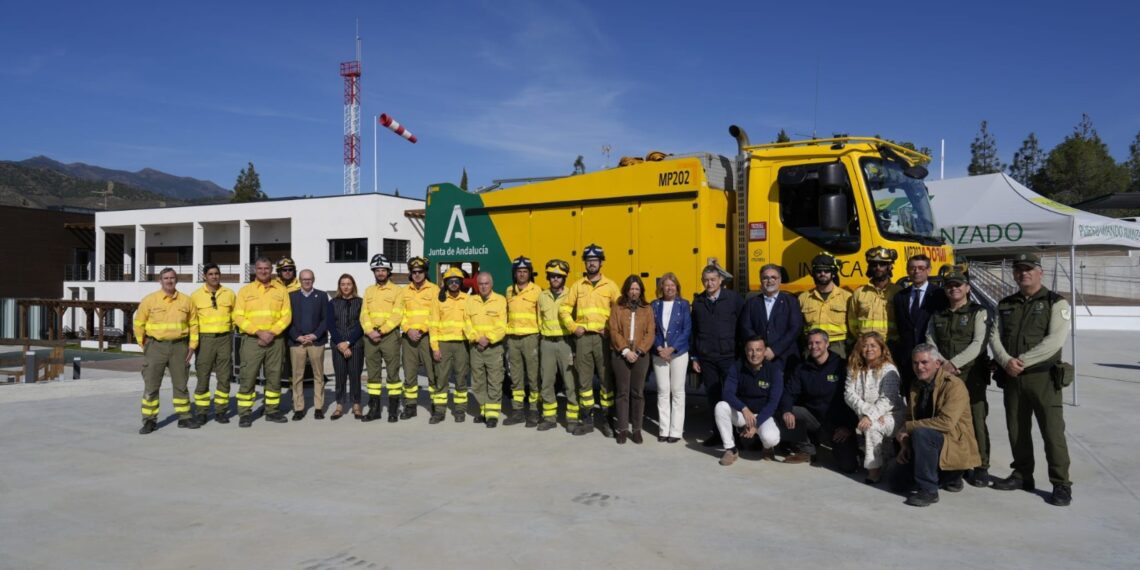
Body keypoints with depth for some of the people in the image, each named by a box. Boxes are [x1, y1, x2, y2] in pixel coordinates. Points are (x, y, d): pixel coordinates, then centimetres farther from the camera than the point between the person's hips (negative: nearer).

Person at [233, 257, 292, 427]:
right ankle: (245, 413, 4)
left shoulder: (281, 290, 8)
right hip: (252, 340, -1)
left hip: (275, 340, 2)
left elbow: (287, 315, 2)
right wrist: (259, 332, -14)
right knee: (248, 377, -3)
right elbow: (239, 317, -2)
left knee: (274, 377, 6)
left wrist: (272, 333, -12)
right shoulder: (245, 291, 5)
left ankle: (271, 411, 17)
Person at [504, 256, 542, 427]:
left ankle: (534, 411, 5)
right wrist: (506, 333, 15)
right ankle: (517, 411, 16)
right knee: (515, 376, 9)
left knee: (533, 375, -3)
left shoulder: (536, 290, -2)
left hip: (530, 337, -5)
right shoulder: (509, 291, 13)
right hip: (512, 338, 5)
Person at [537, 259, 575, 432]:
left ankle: (573, 418, 5)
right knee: (547, 382, 8)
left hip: (566, 342, -4)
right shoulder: (542, 296, 11)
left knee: (570, 382, -3)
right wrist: (542, 336, 12)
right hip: (547, 343, 4)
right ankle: (549, 417, 17)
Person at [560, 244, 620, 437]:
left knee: (606, 379, 0)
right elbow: (564, 309, 11)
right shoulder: (577, 285, 10)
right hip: (583, 338, 2)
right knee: (584, 380, 5)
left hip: (603, 338, -2)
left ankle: (604, 418, 10)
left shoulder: (610, 285, 5)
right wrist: (573, 327, -1)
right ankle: (586, 420, 13)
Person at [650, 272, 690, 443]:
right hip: (659, 354, 2)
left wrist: (671, 349, -12)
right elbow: (650, 329, 4)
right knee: (662, 391, 5)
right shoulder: (654, 305, 5)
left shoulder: (683, 304, 0)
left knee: (677, 391, 2)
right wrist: (658, 348, -10)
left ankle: (676, 430, 7)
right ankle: (664, 429, 11)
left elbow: (687, 330, -5)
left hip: (679, 353, -2)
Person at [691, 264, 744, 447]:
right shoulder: (698, 302, 8)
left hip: (729, 356, -3)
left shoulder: (733, 298, -3)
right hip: (706, 358, 3)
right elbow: (694, 331, 12)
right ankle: (718, 433, 16)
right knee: (712, 397, 7)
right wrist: (694, 357, 10)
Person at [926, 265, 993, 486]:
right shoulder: (937, 316, 16)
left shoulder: (979, 313, 3)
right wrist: (942, 365, -10)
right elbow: (930, 343, 7)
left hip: (971, 376, -3)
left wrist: (953, 363, -16)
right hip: (942, 376, 3)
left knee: (976, 421, -3)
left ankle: (981, 467, 6)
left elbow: (979, 344, -9)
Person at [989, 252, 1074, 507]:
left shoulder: (1056, 303, -1)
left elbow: (1055, 340, -13)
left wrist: (1023, 360, -18)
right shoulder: (1005, 305, 13)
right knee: (1016, 430, 12)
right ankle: (1022, 474, 25)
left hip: (1043, 377, -5)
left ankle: (1061, 484, 4)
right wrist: (1006, 361, -13)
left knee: (1052, 431, -5)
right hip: (1011, 378, 5)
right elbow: (994, 336, 5)